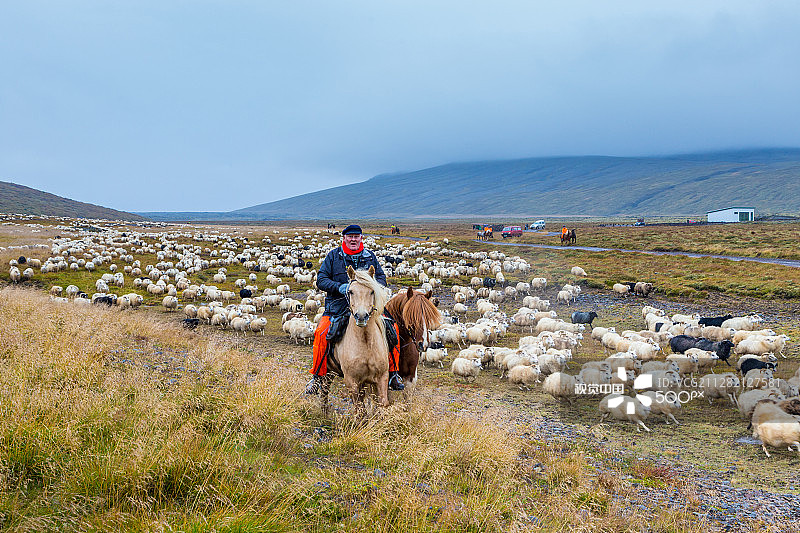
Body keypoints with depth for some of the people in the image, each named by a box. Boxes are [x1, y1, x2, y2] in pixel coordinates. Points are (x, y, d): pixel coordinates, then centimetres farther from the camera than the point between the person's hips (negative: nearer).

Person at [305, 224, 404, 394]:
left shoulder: (370, 257, 13)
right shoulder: (333, 256, 6)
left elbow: (382, 277, 16)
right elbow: (321, 280, 2)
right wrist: (339, 287, -16)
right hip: (338, 307, -2)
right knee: (321, 333, -26)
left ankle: (393, 373, -3)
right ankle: (318, 376, -9)